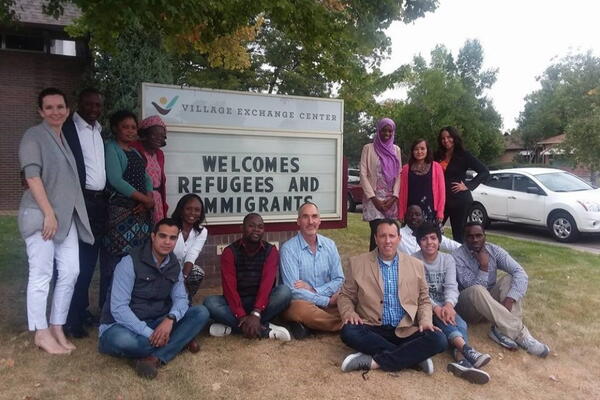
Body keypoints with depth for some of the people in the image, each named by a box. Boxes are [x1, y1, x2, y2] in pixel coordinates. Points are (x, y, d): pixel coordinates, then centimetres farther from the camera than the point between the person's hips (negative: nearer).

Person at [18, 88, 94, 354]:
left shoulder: (65, 139, 19)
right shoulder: (34, 136, -3)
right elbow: (32, 176, -12)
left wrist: (59, 213, 15)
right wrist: (48, 213, -18)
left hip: (67, 216, 7)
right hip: (40, 215, -7)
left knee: (70, 272, 5)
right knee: (41, 275, -2)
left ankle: (57, 328, 16)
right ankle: (41, 334, 9)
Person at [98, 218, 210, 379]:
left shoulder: (174, 265, 2)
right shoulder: (130, 262, -17)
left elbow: (181, 298, -3)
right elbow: (118, 308, -22)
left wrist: (170, 319, -26)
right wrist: (148, 334, -29)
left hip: (157, 324, 5)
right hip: (124, 326, -5)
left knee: (201, 312, -12)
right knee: (122, 340, -40)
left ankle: (155, 358, -26)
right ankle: (180, 340, -14)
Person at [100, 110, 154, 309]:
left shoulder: (135, 152, 20)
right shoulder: (111, 148, -3)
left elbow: (146, 178, 14)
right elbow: (115, 180, -14)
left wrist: (149, 199, -6)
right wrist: (144, 198, -10)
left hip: (140, 211, 7)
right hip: (120, 210, -7)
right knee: (116, 258, -6)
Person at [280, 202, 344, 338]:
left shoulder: (330, 245, 5)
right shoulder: (288, 249, -9)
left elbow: (339, 280, 4)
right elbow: (293, 290, -16)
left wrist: (314, 290, -13)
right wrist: (327, 301, -16)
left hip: (329, 301, 4)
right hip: (300, 302, -4)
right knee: (301, 308, -38)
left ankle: (307, 326, -14)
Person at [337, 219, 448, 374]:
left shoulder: (416, 265, 10)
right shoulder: (358, 263, 6)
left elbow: (424, 300, 15)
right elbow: (345, 296, 10)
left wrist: (425, 321, -5)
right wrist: (349, 313, -11)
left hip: (406, 331, 1)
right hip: (372, 329, -1)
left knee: (439, 340, -24)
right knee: (348, 332, -31)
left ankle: (374, 361, -22)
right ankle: (414, 355, -19)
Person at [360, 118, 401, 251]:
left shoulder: (396, 149, 13)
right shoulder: (369, 148, 1)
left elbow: (399, 175, 9)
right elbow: (363, 175, -5)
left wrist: (394, 197, -4)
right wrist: (373, 198, -12)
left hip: (391, 199, 4)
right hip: (374, 198, -4)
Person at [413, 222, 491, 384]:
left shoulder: (448, 259, 4)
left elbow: (451, 286, -9)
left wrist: (448, 305, -31)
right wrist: (435, 307, -34)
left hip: (444, 306, 3)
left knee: (460, 324, -27)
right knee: (444, 319, -34)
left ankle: (462, 360, -51)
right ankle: (467, 350, -50)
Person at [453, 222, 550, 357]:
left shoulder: (494, 250, -6)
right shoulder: (458, 256, -17)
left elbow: (520, 273, -18)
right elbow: (475, 289, -21)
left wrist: (509, 301, -31)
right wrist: (483, 266, -29)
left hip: (491, 302, 4)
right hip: (469, 306, -4)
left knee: (509, 279, -21)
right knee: (476, 290, -37)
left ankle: (504, 330, -30)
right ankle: (520, 334, -35)